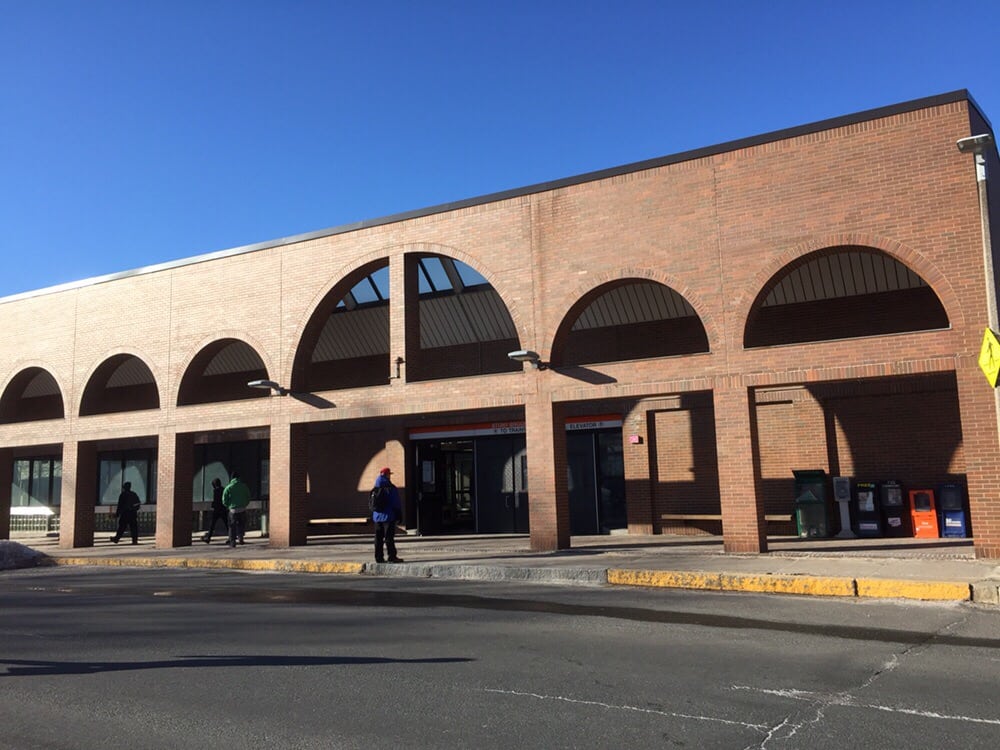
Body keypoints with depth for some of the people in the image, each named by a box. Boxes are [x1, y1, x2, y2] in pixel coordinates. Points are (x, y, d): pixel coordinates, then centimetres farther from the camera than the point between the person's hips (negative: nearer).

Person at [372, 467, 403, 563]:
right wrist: (399, 515, -3)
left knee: (378, 537, 9)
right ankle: (392, 556, -3)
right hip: (389, 516, -6)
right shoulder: (391, 488, -12)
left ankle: (379, 556, 11)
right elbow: (396, 503, -10)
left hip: (377, 516, 6)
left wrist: (372, 516, 20)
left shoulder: (375, 489, 9)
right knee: (389, 537, -5)